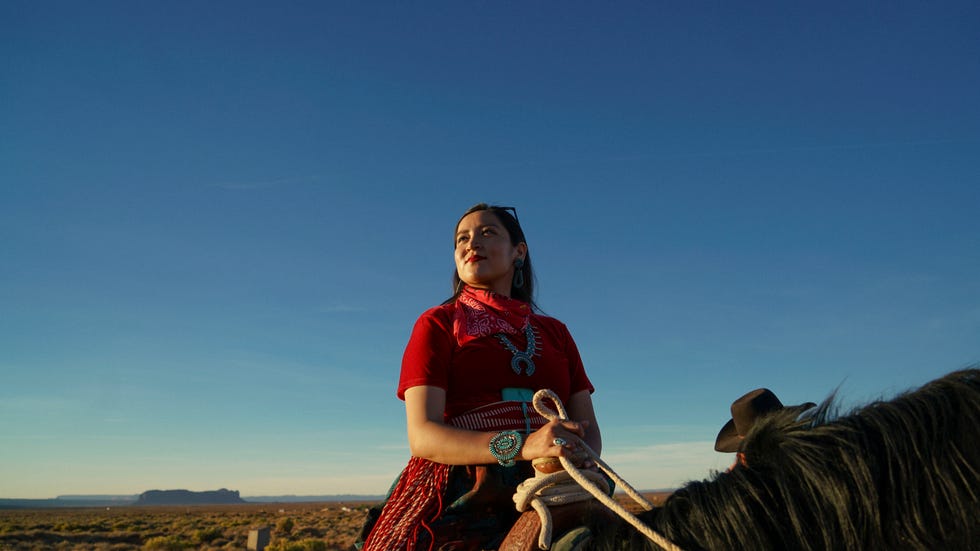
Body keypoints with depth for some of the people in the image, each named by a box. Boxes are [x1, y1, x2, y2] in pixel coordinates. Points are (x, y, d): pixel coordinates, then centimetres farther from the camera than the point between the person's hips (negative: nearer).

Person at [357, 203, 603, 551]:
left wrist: (582, 463, -11)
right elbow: (422, 436, -6)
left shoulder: (555, 333, 19)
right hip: (461, 498, -4)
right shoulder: (437, 324, 6)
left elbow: (589, 427, 14)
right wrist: (521, 445, -22)